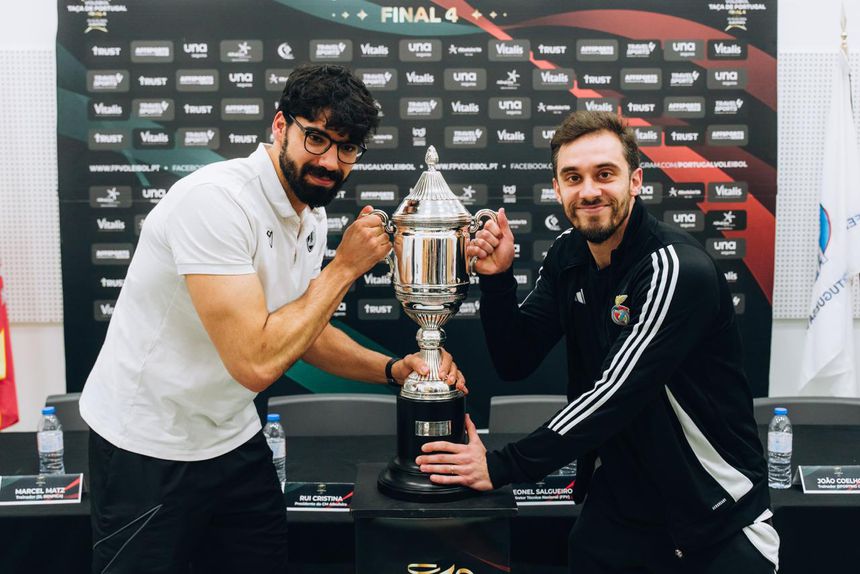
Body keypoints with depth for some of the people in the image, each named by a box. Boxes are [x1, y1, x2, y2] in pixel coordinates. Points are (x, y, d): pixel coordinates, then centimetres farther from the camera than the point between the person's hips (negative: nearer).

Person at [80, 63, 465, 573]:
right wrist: (346, 267, -23)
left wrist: (392, 369, -3)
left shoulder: (312, 215, 1)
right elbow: (256, 363, -32)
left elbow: (305, 331, 12)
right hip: (147, 450, -7)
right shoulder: (216, 200, -26)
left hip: (233, 437, 8)